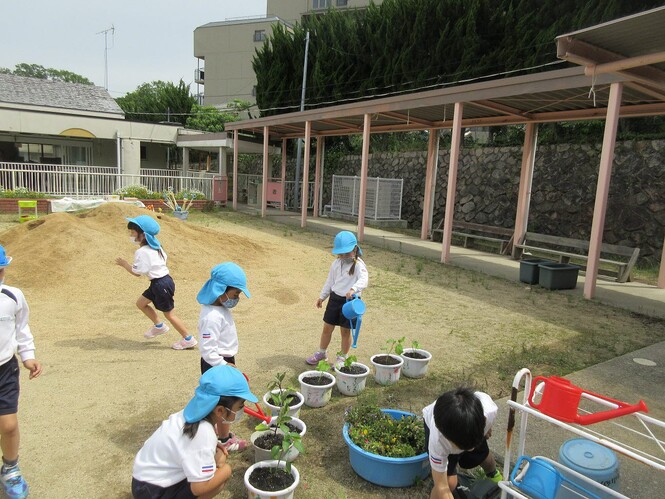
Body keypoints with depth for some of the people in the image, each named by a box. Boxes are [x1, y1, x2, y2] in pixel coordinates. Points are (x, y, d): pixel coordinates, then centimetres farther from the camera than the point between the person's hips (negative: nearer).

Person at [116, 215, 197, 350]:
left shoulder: (142, 252, -19)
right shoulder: (155, 246, 8)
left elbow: (137, 273, -14)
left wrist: (124, 264, 2)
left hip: (161, 284, -10)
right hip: (163, 280, 10)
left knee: (169, 314, 2)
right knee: (141, 303, 20)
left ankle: (188, 339, 10)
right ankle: (159, 326, 30)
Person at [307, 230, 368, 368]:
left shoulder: (358, 265, -14)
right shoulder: (336, 263, 5)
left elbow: (363, 280, -31)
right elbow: (330, 281, 16)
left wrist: (353, 289, -48)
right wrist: (322, 296, 19)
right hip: (335, 298, 5)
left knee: (345, 330, 7)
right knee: (327, 327, 13)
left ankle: (342, 357, 24)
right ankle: (321, 353, 31)